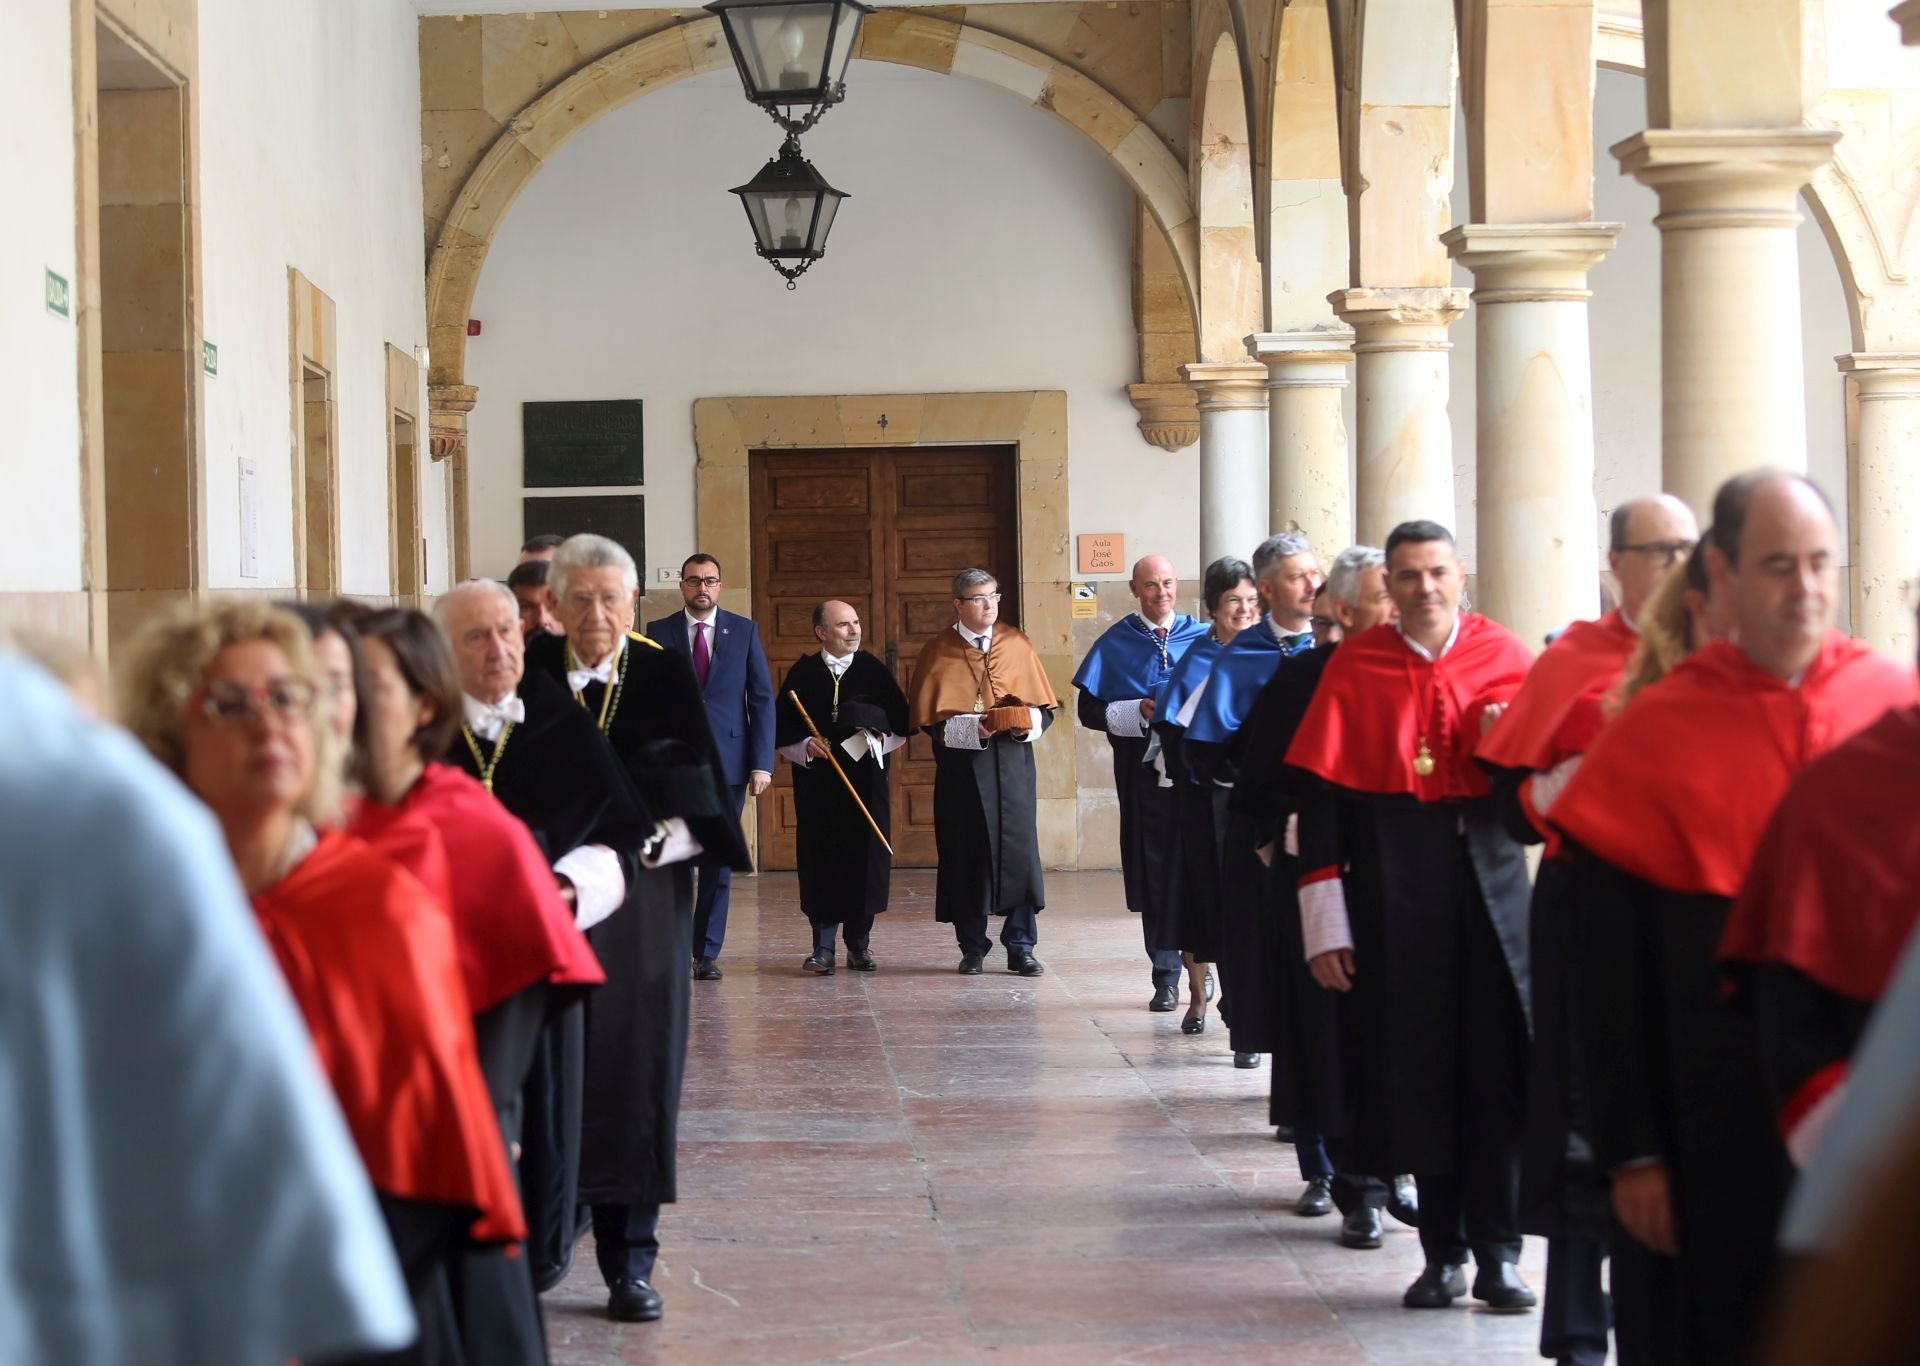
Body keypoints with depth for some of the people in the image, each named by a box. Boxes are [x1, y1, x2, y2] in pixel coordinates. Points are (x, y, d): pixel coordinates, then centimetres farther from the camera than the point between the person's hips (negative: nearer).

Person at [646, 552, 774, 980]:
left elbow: (762, 699, 5)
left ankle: (707, 952, 11)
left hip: (728, 763, 1)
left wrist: (762, 763, -4)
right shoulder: (658, 634, 5)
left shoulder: (743, 632, 7)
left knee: (720, 863, 4)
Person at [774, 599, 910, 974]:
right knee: (820, 858, -3)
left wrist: (877, 739, -12)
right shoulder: (802, 673, 4)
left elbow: (901, 722, 6)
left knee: (865, 855, 0)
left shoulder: (873, 670, 6)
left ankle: (859, 943, 11)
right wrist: (805, 745, -13)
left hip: (865, 778, 1)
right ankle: (823, 946, 1)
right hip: (816, 780, -1)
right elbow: (782, 727, 4)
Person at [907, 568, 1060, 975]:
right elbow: (923, 716, 0)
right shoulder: (937, 652, 3)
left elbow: (1045, 704, 9)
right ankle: (972, 949, 9)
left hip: (1013, 762, 1)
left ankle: (1020, 948, 4)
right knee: (966, 854, 1)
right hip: (961, 765, -1)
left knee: (1018, 848, -3)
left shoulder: (1016, 644, 8)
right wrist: (969, 728, -15)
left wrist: (1029, 724, -13)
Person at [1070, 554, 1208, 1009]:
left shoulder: (1203, 638, 7)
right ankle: (1166, 975, 8)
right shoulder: (1115, 643, 6)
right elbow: (1090, 710, 4)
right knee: (1154, 869, 2)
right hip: (1141, 769, 0)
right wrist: (1140, 712, -11)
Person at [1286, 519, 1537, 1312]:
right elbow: (1322, 794, -2)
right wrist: (1324, 919, -7)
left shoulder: (1505, 658, 4)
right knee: (1415, 1069, 3)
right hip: (1391, 883, -1)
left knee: (1493, 1066, -1)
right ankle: (1443, 1254, 12)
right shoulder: (1353, 666, 1)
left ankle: (1497, 1255, 7)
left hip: (1487, 880, 1)